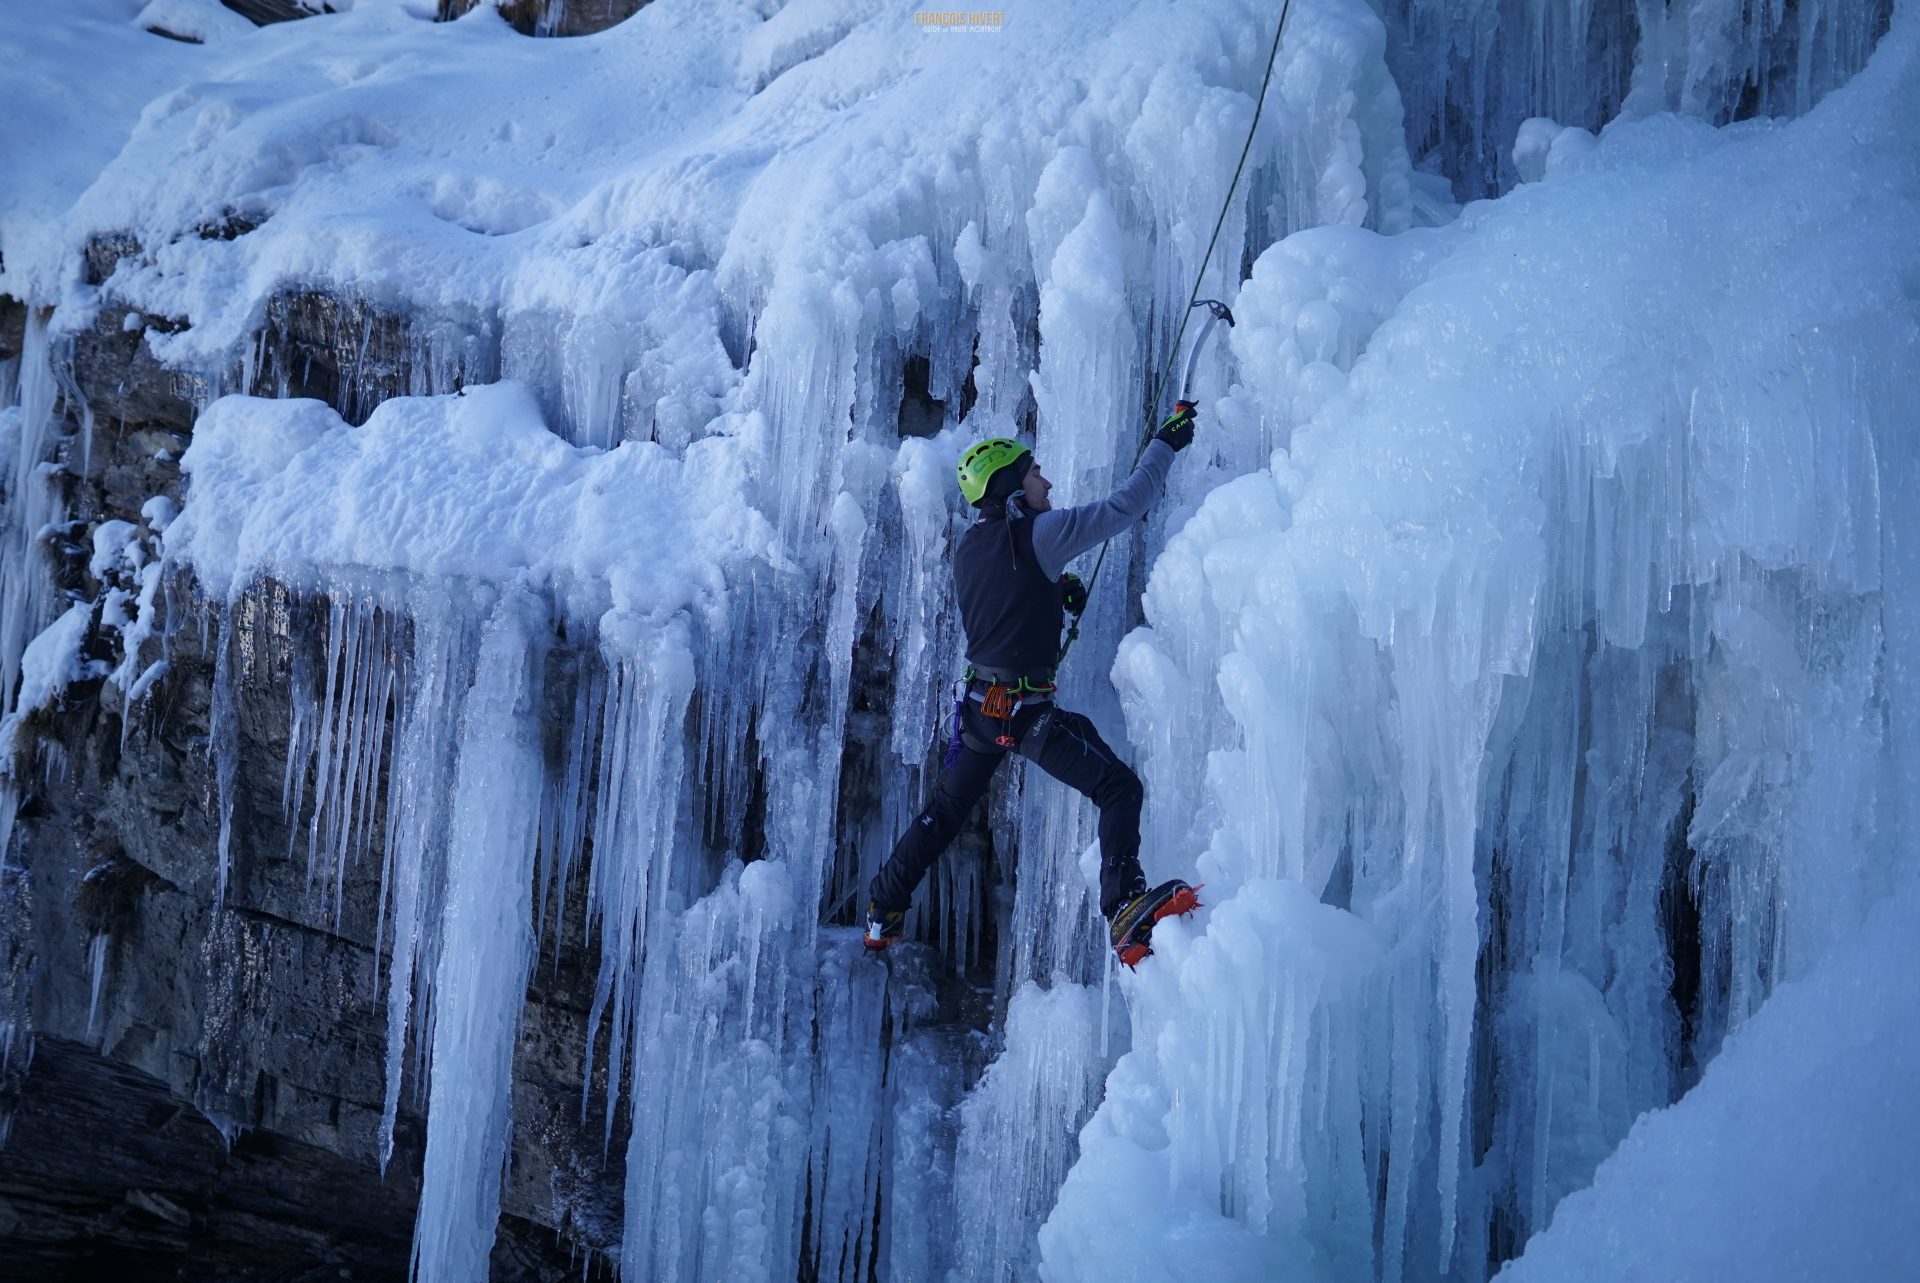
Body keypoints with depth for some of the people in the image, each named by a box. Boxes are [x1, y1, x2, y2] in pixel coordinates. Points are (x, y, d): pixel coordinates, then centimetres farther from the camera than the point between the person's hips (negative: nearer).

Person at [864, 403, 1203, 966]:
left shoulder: (967, 549, 10)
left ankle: (882, 912, 34)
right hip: (1028, 710, -8)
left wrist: (1056, 595, 16)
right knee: (1120, 789, -8)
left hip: (980, 706, 8)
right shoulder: (1037, 533, -13)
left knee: (945, 811, 24)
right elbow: (1125, 505, -10)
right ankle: (1124, 910, -25)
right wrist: (1164, 444, 1)